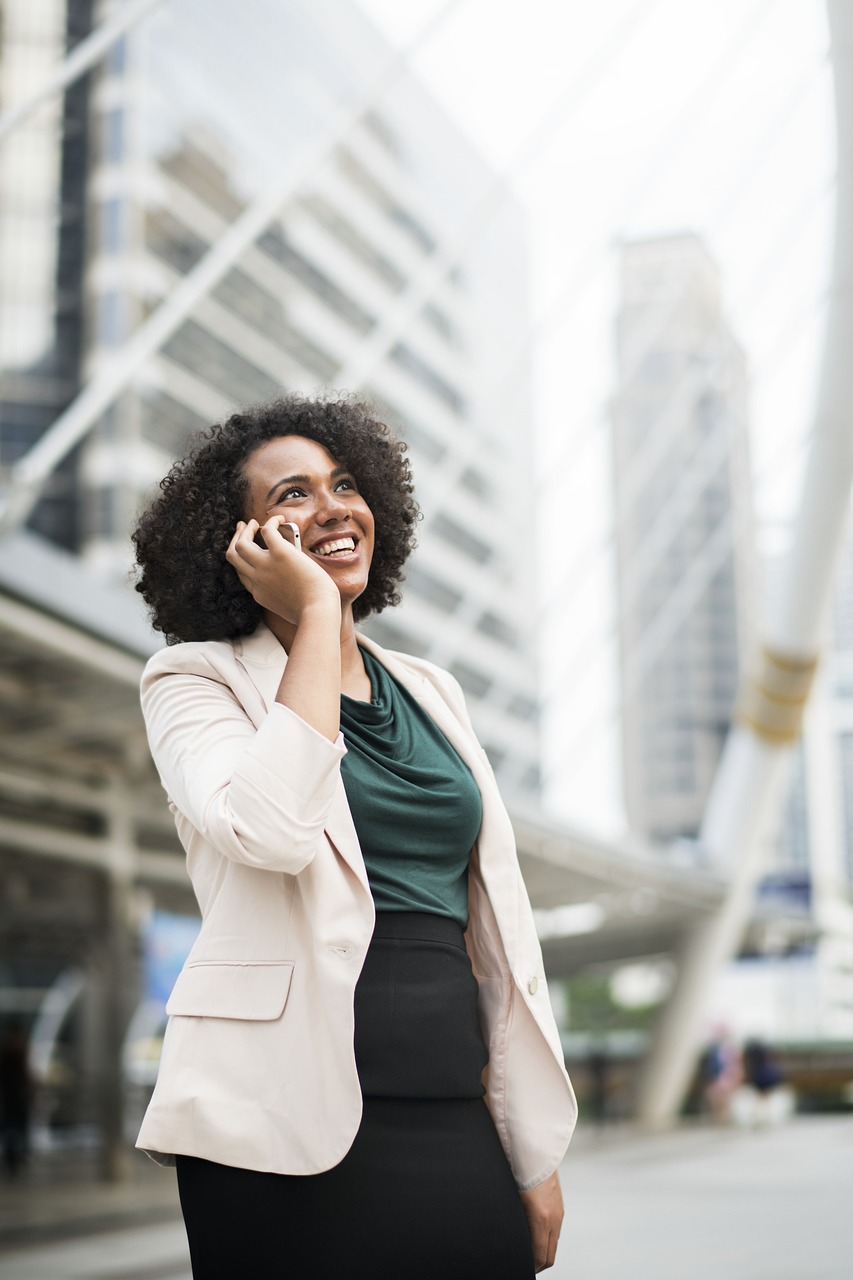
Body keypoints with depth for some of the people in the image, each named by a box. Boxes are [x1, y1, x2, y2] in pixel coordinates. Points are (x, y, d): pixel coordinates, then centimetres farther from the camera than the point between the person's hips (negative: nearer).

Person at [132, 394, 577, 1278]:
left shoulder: (429, 691, 14)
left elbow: (496, 920, 13)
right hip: (295, 1133, -4)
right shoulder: (193, 678, -1)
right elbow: (272, 830, -22)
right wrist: (315, 613, -12)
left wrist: (538, 1156, 9)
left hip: (457, 1128, 5)